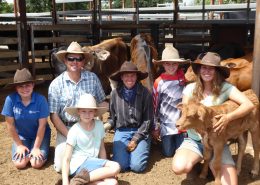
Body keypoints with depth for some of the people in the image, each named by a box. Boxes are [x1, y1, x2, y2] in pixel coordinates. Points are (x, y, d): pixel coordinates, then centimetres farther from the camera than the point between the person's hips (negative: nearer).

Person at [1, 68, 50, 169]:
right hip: (21, 135, 1)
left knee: (36, 164, -18)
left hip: (40, 134, -1)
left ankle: (33, 152, 17)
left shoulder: (41, 99, -24)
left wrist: (36, 148, -16)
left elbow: (42, 125, -17)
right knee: (19, 164, -16)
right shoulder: (10, 99, -21)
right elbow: (10, 125, -11)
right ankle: (27, 152, 17)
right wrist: (19, 145, -7)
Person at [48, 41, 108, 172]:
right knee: (61, 166, -11)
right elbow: (54, 115, -6)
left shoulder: (93, 78, -2)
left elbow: (101, 102, 8)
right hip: (66, 129, -1)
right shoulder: (56, 84, -7)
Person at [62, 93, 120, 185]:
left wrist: (105, 167, 8)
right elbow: (67, 159, -7)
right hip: (79, 165, -5)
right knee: (115, 167, -22)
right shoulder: (74, 130, -7)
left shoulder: (99, 125, 6)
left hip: (93, 164, 5)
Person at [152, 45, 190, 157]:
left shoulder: (183, 79, -2)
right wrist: (155, 127, 1)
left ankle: (179, 139, 33)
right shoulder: (159, 82, -8)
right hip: (166, 125, -1)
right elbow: (154, 105, -2)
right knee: (168, 153, 4)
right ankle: (164, 139, 34)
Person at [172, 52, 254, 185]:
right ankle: (200, 157, 7)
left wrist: (228, 117, -32)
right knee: (179, 167, -26)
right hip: (194, 140, 2)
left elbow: (249, 105, -16)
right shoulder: (190, 88, -2)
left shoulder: (225, 88, -8)